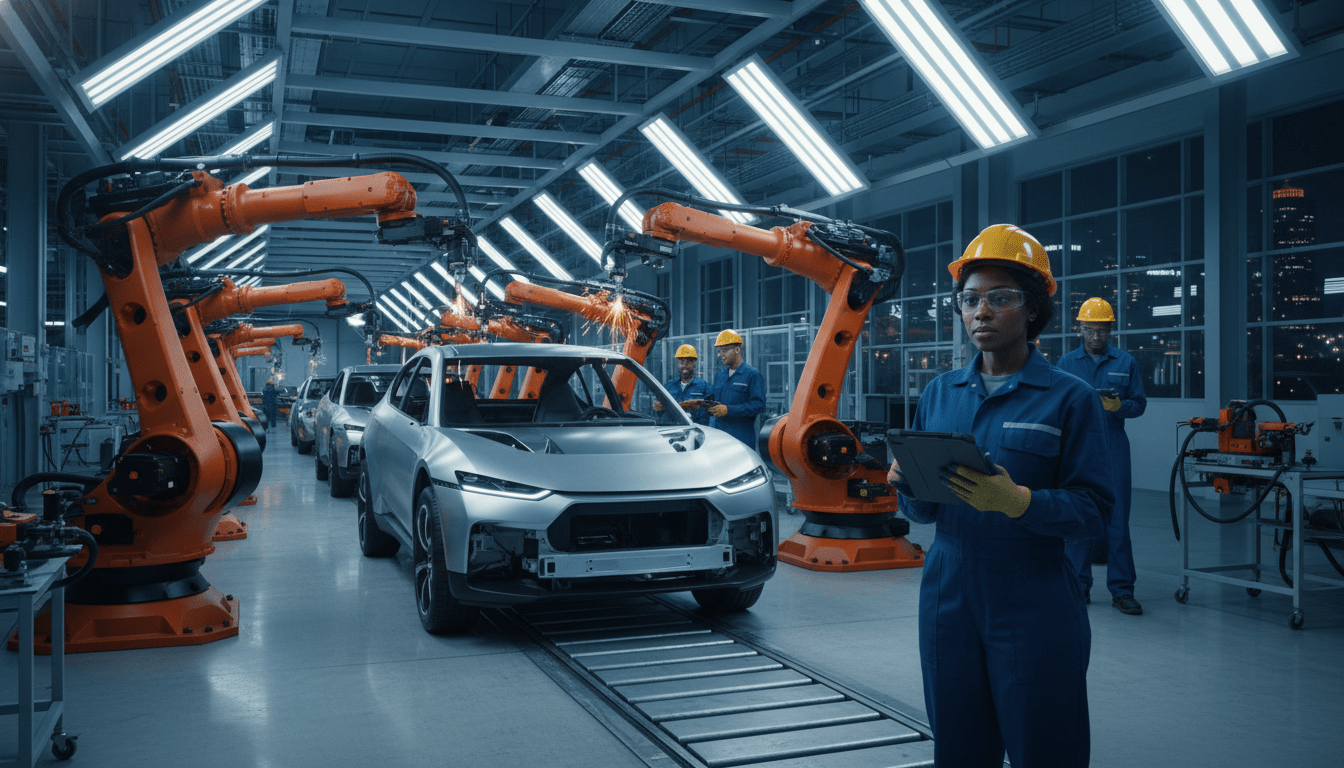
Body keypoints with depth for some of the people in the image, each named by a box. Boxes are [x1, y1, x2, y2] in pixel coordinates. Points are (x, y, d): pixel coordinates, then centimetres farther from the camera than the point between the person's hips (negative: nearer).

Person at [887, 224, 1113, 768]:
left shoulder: (1069, 398, -4)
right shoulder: (940, 394, 9)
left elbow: (1092, 511, -10)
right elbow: (924, 511, 11)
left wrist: (1017, 501, -26)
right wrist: (907, 483, -11)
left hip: (1034, 606, -4)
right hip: (948, 596, 4)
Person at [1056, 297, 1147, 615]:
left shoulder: (1126, 362, 9)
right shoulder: (1066, 363, 10)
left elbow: (1139, 403, 6)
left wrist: (1119, 406, -13)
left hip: (1113, 449, 0)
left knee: (1117, 520, -1)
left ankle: (1122, 590, 6)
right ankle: (1079, 586, 11)